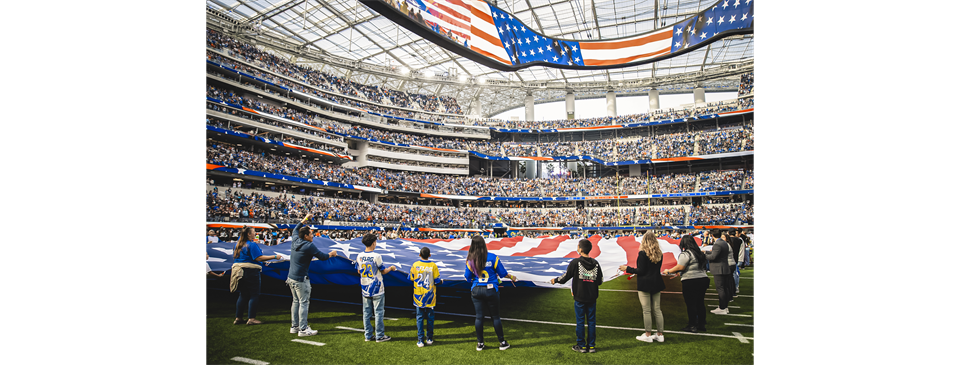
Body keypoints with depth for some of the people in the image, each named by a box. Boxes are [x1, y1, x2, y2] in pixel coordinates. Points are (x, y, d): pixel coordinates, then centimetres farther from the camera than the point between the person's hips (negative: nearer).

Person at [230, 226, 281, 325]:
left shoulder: (238, 244, 12)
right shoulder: (252, 244, -13)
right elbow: (259, 258, -19)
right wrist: (274, 257, -17)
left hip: (239, 270, 8)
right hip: (250, 271, -8)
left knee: (243, 295, 15)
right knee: (254, 295, -2)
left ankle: (238, 318, 18)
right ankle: (251, 318, -3)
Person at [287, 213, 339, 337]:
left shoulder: (295, 242, 7)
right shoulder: (309, 246, -16)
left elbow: (295, 229, 28)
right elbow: (322, 257, -12)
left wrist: (305, 219, 32)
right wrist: (331, 254, 7)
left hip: (291, 278, 9)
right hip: (301, 279, -9)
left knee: (296, 301, 17)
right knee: (304, 303, -3)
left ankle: (294, 326, 23)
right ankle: (303, 329, -1)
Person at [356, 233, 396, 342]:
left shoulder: (359, 256, 0)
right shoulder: (376, 256, -16)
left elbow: (359, 271, 11)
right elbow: (383, 271, -7)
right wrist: (391, 268, 12)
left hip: (365, 289, 5)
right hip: (377, 289, -5)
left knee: (366, 313, 11)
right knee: (378, 313, 4)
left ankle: (368, 335, 18)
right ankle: (380, 336, 10)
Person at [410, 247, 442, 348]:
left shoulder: (415, 265, -6)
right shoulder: (433, 265, -8)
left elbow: (411, 278, 4)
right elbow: (437, 281, -6)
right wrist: (441, 281, 16)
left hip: (418, 296, 0)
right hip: (430, 296, 0)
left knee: (420, 317, 5)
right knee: (430, 317, 11)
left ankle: (420, 340, 4)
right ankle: (429, 338, 18)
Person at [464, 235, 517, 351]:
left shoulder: (470, 260, -5)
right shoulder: (492, 257, -10)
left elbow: (467, 277, 4)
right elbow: (502, 273, -2)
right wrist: (511, 277, 17)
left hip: (476, 290, 2)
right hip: (491, 290, -1)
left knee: (479, 316, 9)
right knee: (495, 317, 8)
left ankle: (480, 343, 17)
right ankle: (502, 342, 18)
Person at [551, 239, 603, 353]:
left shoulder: (575, 262, -13)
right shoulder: (595, 263, -1)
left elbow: (565, 277, -9)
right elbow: (600, 281, 5)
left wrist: (555, 280, 8)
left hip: (579, 297, -3)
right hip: (592, 297, 3)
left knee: (580, 321, 6)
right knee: (591, 321, 11)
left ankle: (581, 345, 14)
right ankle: (591, 346, 17)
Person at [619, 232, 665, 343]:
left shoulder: (642, 253, -14)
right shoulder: (659, 254, 6)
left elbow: (641, 270, -14)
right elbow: (657, 269, 13)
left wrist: (627, 269, -3)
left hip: (645, 284, -6)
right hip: (656, 284, 6)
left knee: (646, 310, 0)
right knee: (657, 310, 12)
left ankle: (647, 335, 7)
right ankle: (660, 334, 17)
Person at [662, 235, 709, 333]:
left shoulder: (686, 254, -12)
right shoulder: (699, 253, 15)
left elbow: (680, 267, -16)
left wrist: (668, 271, -1)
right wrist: (677, 275, 24)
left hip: (691, 282, -8)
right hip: (703, 279, 8)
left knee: (691, 304, -1)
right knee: (700, 303, 14)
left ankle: (692, 326, 5)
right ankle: (702, 324, 21)